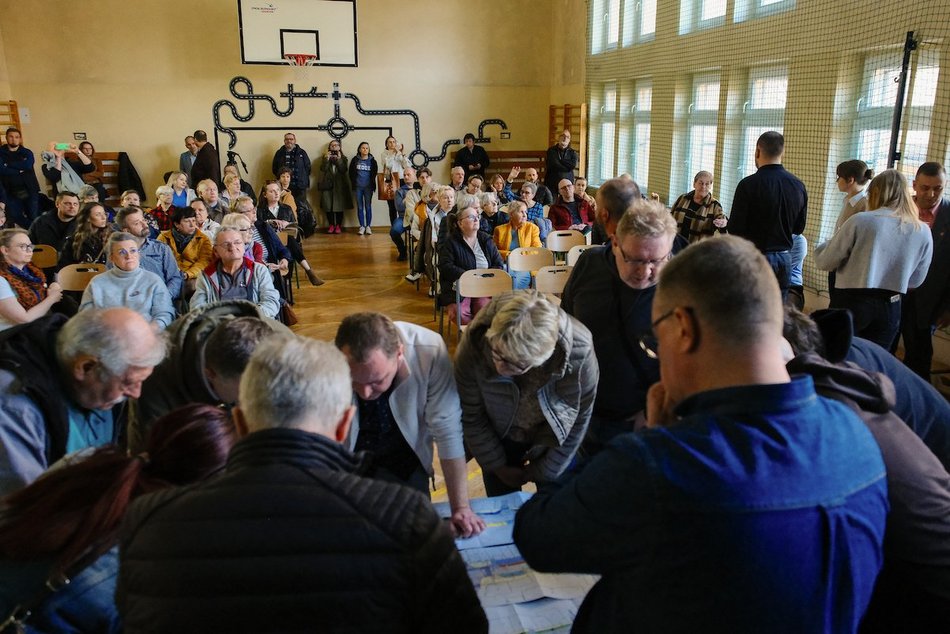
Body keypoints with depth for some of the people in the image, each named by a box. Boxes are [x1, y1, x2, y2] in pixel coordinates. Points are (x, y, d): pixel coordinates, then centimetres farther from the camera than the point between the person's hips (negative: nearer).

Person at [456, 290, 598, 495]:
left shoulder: (578, 353, -36)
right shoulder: (474, 343, -35)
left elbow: (577, 422, -17)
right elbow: (471, 416, -17)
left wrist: (545, 471, -6)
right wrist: (498, 465, -6)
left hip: (552, 441, 0)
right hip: (499, 438, 1)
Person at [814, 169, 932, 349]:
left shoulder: (860, 221, -11)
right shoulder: (923, 232, 1)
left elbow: (824, 262, -6)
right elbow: (915, 281, 12)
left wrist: (823, 246, 14)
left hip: (851, 302, -3)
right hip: (890, 308, 4)